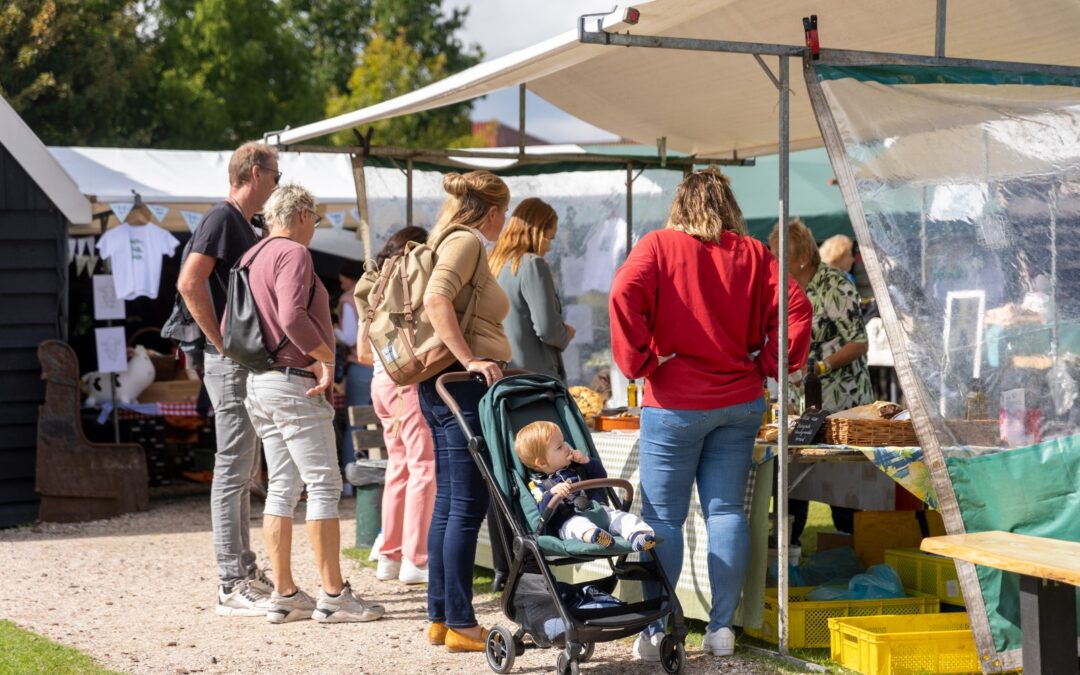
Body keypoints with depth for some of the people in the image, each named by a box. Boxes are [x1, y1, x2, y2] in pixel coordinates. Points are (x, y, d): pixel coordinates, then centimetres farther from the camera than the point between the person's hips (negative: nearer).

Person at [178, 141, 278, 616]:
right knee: (232, 472, -7)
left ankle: (245, 572, 21)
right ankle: (232, 586, -5)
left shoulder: (243, 225, 17)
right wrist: (222, 343, -19)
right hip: (231, 365, -10)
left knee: (242, 473, 14)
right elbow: (189, 282, -24)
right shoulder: (222, 219, -12)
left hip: (248, 366, 10)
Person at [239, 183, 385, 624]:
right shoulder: (293, 253, -11)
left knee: (282, 488, 10)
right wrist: (325, 355, -15)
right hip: (296, 384, -9)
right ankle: (333, 595, -5)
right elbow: (292, 316, -25)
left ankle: (284, 594, 11)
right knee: (323, 485, -5)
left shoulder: (251, 258, 17)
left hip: (258, 384, 9)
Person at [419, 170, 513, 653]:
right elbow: (436, 299, -25)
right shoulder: (467, 242, -9)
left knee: (449, 503, 12)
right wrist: (469, 360, -24)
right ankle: (460, 624, -4)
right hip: (464, 389, -10)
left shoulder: (452, 242, 19)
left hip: (441, 389, 10)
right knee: (467, 506, -7)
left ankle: (440, 617, 16)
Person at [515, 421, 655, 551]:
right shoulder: (538, 485, 7)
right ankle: (591, 535, -73)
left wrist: (588, 462, 15)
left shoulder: (576, 468, 26)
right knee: (577, 523, -40)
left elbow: (601, 476, 32)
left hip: (599, 511, 6)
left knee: (619, 516, -22)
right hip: (569, 520, -6)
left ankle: (636, 534, -53)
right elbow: (544, 512, -8)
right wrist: (553, 493, -26)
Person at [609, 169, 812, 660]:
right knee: (726, 510, 7)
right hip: (740, 401, 3)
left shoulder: (659, 245, -2)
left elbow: (625, 295, -18)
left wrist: (639, 361, -9)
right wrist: (768, 364, 6)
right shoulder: (752, 254, 5)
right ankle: (721, 627, 7)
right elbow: (795, 307, -2)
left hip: (674, 403, -3)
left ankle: (655, 630, 1)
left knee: (664, 517, 1)